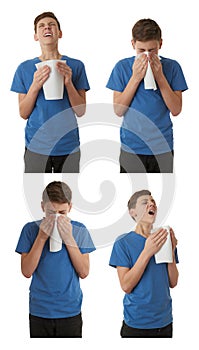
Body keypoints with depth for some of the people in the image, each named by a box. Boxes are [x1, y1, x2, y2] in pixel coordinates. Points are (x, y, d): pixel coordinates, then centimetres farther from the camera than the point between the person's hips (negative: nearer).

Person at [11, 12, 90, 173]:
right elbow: (23, 113, 0)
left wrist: (68, 83, -16)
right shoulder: (25, 68, 2)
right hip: (36, 146, 0)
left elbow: (80, 111, -2)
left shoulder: (76, 66, 1)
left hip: (68, 147, 0)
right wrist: (35, 86, -15)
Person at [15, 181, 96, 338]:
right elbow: (27, 271, -7)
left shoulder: (79, 230, -1)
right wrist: (42, 237, -14)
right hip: (39, 311, 0)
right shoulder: (31, 229, -1)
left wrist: (68, 239, -14)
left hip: (70, 312, 0)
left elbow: (84, 272, -5)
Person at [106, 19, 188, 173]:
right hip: (131, 148, 0)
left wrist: (159, 76, -13)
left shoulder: (172, 67, -1)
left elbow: (176, 110, -6)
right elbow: (118, 110, -5)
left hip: (162, 149, 0)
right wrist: (136, 77, -13)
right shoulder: (122, 67, -1)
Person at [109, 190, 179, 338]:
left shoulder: (164, 240, 4)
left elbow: (173, 283, 3)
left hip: (165, 321, 4)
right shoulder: (123, 242, -9)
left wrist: (171, 251, -11)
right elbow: (126, 286, -16)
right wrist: (147, 252, -22)